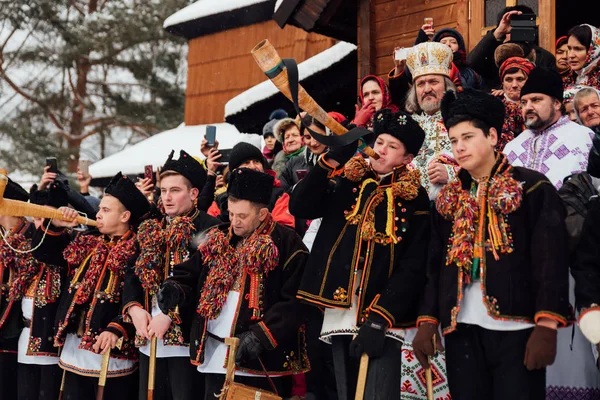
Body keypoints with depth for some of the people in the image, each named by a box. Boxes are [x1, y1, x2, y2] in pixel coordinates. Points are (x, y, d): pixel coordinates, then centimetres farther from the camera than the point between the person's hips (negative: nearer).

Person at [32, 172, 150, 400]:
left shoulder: (138, 252, -9)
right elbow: (43, 253, 21)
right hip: (75, 350, 7)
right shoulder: (89, 245, 13)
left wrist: (116, 329, -32)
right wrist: (55, 226, 4)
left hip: (113, 353, -7)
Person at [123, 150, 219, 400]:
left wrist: (169, 315, -20)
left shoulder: (209, 228, -7)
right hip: (148, 336, 7)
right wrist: (134, 308, -8)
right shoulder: (151, 229, 15)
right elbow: (133, 274, 11)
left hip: (187, 337, -7)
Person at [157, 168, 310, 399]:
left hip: (258, 357, -6)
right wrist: (176, 289, -9)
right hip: (215, 354, 6)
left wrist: (260, 335, -20)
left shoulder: (286, 245, -8)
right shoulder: (218, 241, 12)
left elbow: (294, 302, -13)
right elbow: (191, 272, 15)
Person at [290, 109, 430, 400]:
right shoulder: (347, 183, 11)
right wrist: (331, 160, -10)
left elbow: (413, 268, -5)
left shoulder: (413, 200, 2)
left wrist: (379, 319, -15)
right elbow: (299, 207, -2)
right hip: (339, 316, 3)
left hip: (381, 321, -3)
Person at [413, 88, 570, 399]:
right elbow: (435, 265, 16)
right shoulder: (448, 199, 15)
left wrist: (546, 326, -15)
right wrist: (428, 320, 6)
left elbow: (550, 260, -7)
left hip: (516, 328, -4)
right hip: (460, 329, 4)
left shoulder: (532, 188, 0)